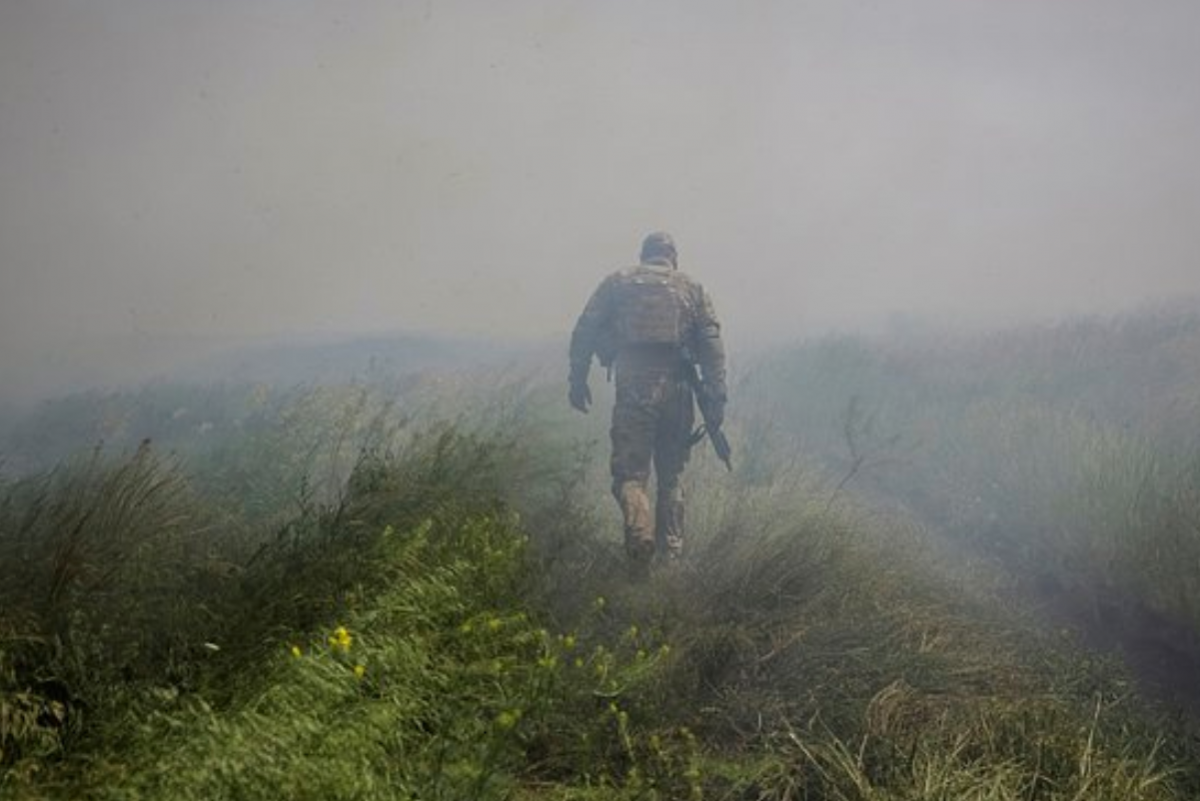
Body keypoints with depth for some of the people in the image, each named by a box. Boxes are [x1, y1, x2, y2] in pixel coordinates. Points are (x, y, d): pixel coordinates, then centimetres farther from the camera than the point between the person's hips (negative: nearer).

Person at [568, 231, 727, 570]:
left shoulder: (617, 282, 11)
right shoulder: (692, 288, 14)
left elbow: (585, 332, 4)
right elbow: (712, 344, 4)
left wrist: (578, 380, 8)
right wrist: (716, 397, 2)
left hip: (633, 387, -2)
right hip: (676, 388, 2)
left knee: (629, 471, 2)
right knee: (671, 475, 15)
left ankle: (641, 536, -22)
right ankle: (671, 552, 14)